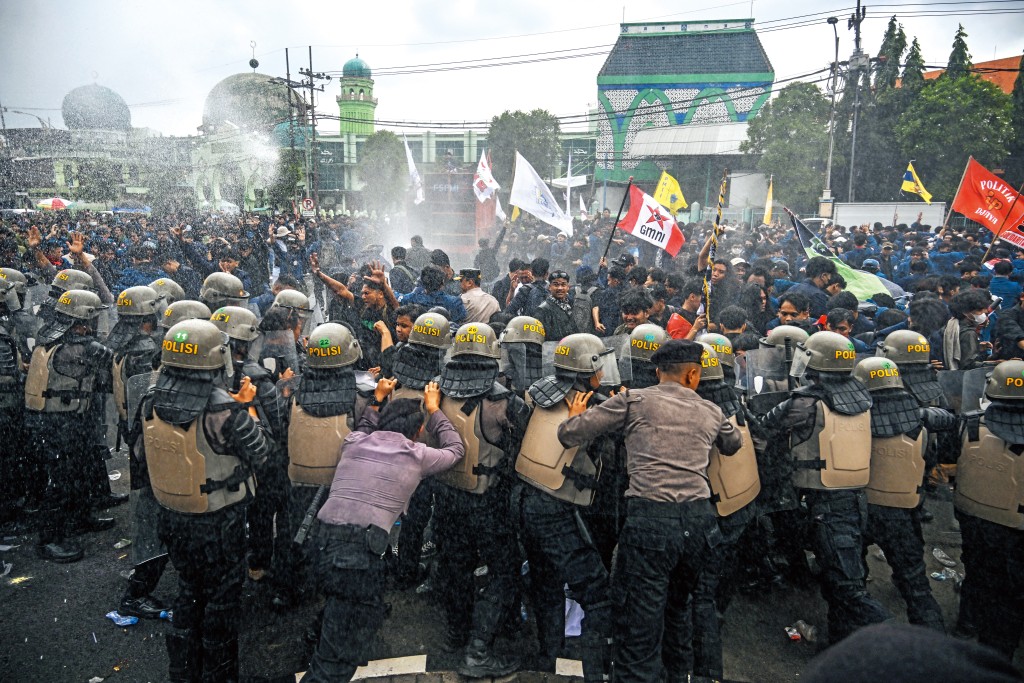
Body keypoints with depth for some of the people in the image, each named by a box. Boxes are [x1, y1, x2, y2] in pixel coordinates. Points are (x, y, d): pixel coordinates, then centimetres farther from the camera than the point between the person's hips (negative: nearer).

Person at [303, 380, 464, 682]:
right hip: (360, 551, -6)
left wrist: (377, 400, 47)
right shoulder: (417, 455, 7)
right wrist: (433, 409, 34)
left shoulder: (354, 442, 16)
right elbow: (455, 449, 27)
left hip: (322, 544, 6)